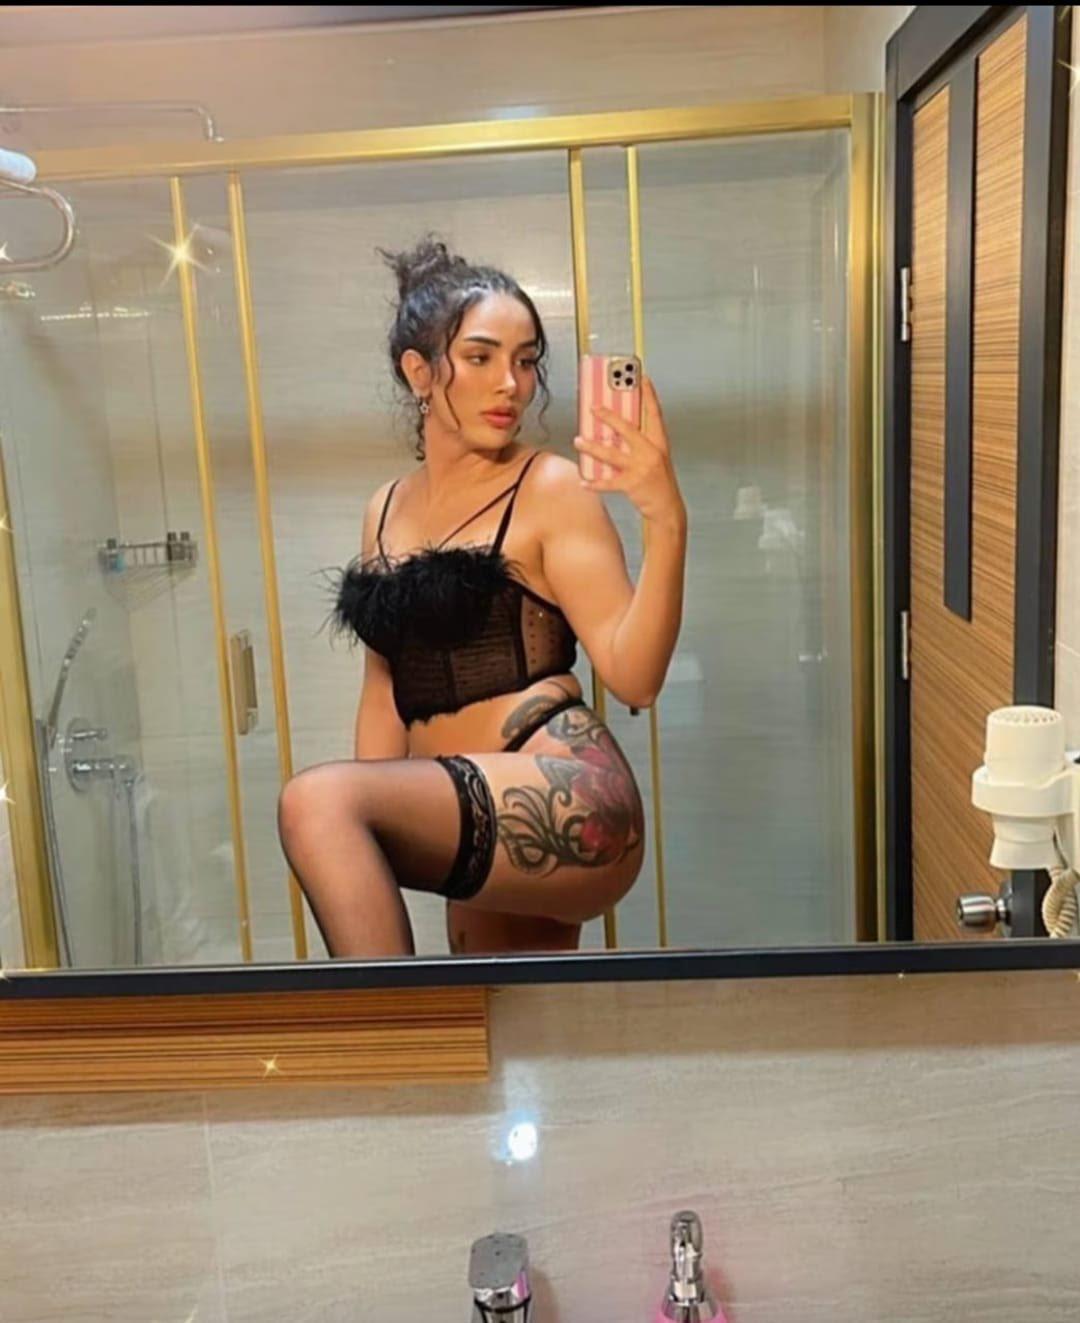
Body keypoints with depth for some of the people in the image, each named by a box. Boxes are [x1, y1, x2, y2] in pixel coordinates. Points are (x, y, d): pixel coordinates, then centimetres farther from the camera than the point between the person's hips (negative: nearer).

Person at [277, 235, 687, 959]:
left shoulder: (551, 489, -2)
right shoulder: (387, 511, 15)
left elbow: (635, 677, -11)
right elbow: (387, 690, 19)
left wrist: (666, 520, -25)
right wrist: (368, 844, 12)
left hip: (567, 803, -7)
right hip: (484, 845, 7)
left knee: (318, 797, -25)